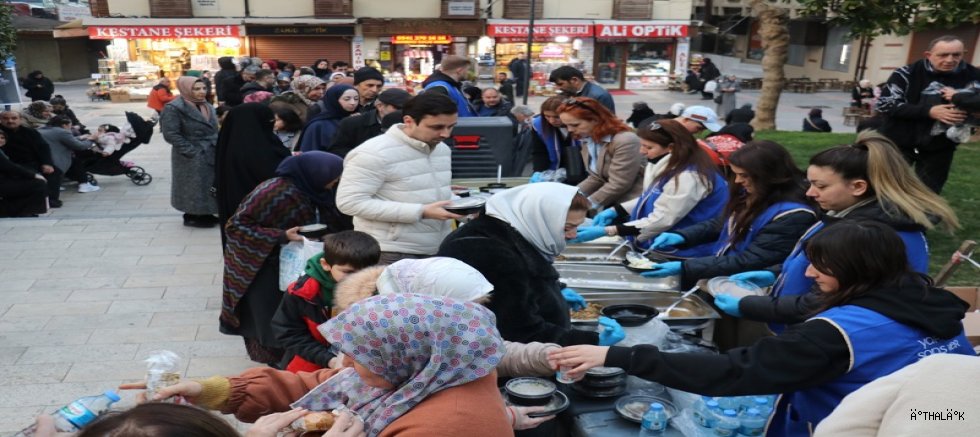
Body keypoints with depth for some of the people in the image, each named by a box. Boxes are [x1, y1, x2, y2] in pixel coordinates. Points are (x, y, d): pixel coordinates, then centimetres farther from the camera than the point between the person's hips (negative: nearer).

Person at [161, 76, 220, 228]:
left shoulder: (207, 107, 11)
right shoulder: (174, 108, -15)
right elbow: (170, 134, -19)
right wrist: (192, 151, -21)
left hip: (211, 154, 8)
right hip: (192, 158, -8)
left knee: (210, 185, 13)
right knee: (196, 186, 0)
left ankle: (204, 214, 26)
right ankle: (192, 216, 14)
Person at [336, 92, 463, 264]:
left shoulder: (442, 148, 9)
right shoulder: (374, 153, -17)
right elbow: (350, 202, -22)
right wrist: (421, 212, -23)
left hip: (438, 250, 7)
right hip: (392, 254, -7)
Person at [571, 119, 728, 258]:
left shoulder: (688, 177, -26)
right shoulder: (668, 165, 3)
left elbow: (660, 221, -25)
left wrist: (606, 231, -25)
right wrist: (615, 210, 2)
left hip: (681, 255, -9)